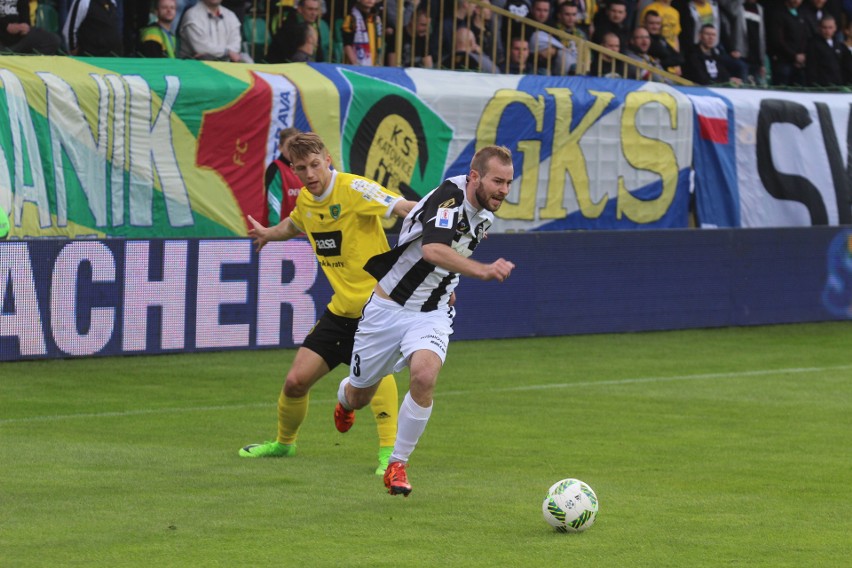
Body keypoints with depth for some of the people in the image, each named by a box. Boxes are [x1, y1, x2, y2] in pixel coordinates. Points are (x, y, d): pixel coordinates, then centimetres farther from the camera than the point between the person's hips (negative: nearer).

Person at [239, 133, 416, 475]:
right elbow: (294, 224, 33)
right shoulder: (306, 200, 7)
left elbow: (405, 208, -31)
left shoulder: (353, 189, -17)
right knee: (296, 381, 8)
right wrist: (268, 234, 18)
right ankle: (284, 443, 35)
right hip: (341, 307, 7)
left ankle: (389, 450, -31)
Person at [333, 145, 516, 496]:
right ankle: (344, 398, 53)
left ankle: (398, 465, -11)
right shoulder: (449, 198, -25)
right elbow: (431, 249, -45)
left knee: (425, 376, -26)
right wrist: (483, 270, -56)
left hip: (432, 313, 4)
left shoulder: (484, 215, 0)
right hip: (389, 306, -4)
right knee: (360, 395, 12)